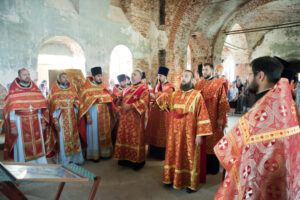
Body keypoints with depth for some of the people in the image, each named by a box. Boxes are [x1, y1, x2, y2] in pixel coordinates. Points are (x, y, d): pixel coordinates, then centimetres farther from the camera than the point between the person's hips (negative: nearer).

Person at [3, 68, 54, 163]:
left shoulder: (36, 90, 8)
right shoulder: (13, 92, -2)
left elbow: (41, 107, 9)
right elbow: (10, 110, -4)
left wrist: (43, 122, 5)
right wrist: (12, 126, -10)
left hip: (36, 123, 3)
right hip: (20, 123, -3)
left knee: (38, 147, 8)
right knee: (22, 149, 4)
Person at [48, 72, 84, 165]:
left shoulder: (72, 88, 8)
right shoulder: (55, 90, -3)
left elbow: (77, 100, 13)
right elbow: (53, 107, -6)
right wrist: (55, 121, -11)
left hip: (72, 118, 4)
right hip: (61, 119, -4)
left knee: (74, 138, 9)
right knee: (62, 140, 2)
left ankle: (76, 159, 21)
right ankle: (63, 161, 14)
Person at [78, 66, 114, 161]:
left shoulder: (103, 88, 10)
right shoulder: (87, 89, -5)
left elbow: (108, 101, 12)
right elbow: (85, 103, -9)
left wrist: (109, 114, 5)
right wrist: (88, 116, -16)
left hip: (104, 114, 5)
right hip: (93, 114, -5)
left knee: (105, 133, 10)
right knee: (94, 134, 3)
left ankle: (104, 152, 22)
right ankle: (94, 155, 14)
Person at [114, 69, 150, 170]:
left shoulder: (143, 88, -4)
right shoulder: (128, 89, 20)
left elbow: (144, 101, -17)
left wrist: (130, 106, -22)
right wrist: (121, 109, 14)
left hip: (135, 117, -7)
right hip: (125, 116, 7)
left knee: (135, 138, -3)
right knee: (125, 136, 9)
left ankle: (137, 161, 9)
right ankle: (126, 158, 20)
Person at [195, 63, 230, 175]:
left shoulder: (219, 84, -3)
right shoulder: (198, 84, 9)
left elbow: (222, 102, -6)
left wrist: (220, 118, -11)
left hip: (214, 119, -3)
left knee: (213, 142, 5)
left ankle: (213, 167, 20)